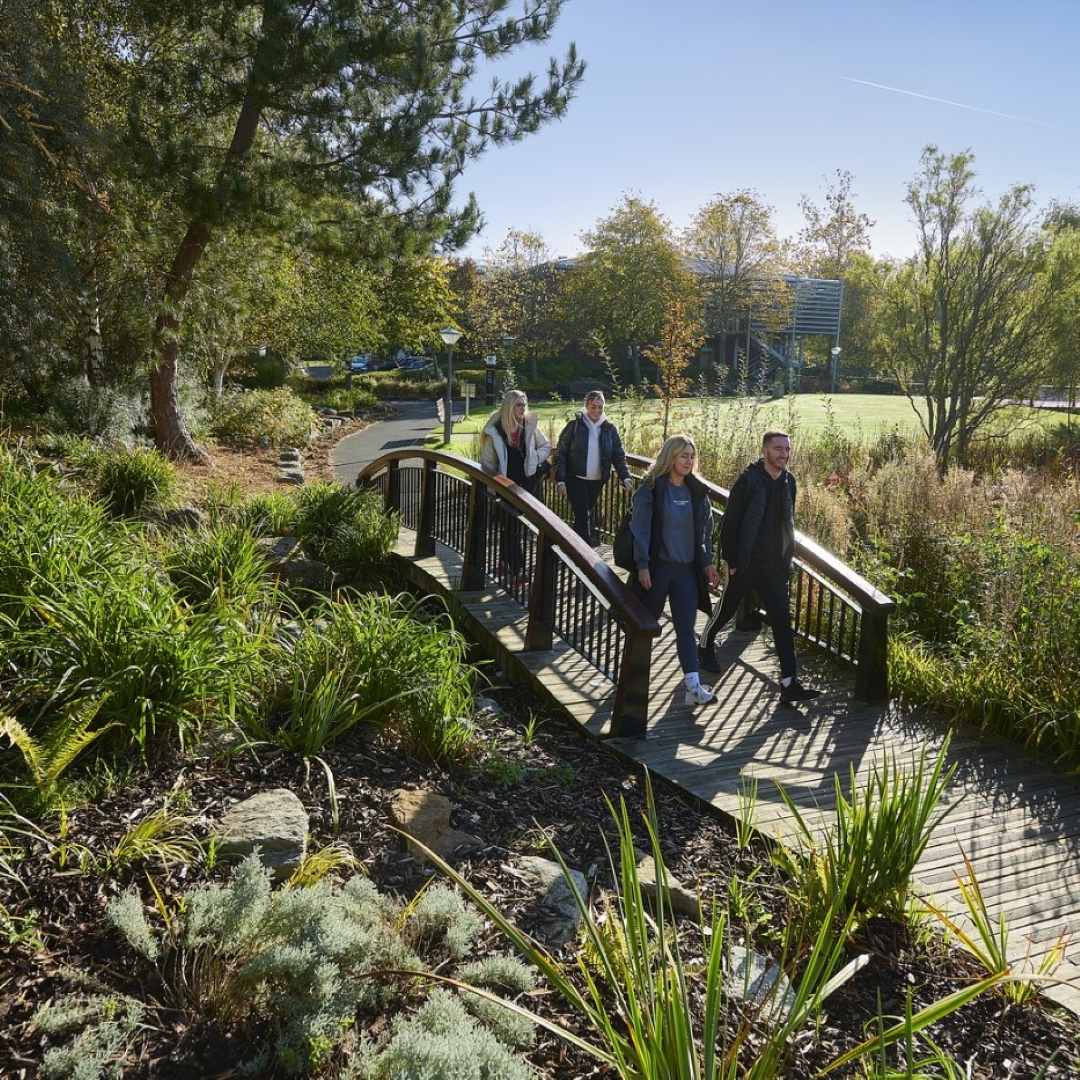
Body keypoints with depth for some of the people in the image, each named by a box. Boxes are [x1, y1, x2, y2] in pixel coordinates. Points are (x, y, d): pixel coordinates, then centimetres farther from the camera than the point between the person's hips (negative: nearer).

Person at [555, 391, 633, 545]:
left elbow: (618, 455, 3)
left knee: (588, 515, 13)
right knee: (582, 517, -9)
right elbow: (561, 454, -5)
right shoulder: (574, 426, -6)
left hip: (597, 481, 4)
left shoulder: (609, 429, 2)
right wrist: (561, 480, -11)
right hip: (576, 480, -4)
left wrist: (625, 477, -11)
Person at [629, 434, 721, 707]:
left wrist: (707, 562, 9)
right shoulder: (651, 489, -8)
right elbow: (640, 529, -11)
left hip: (687, 570, 4)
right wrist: (642, 565, -16)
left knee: (686, 628, -1)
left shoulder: (697, 491, 8)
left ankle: (693, 686, -4)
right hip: (657, 567, -4)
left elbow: (705, 530, 14)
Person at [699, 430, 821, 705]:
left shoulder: (788, 481, 4)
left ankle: (789, 683, -2)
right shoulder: (749, 480, -14)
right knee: (727, 609, 15)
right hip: (745, 564, -4)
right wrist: (731, 560, -13)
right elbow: (730, 522, -13)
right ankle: (706, 644, 44)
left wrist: (788, 558, 13)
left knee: (782, 621, -2)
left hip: (775, 566, 5)